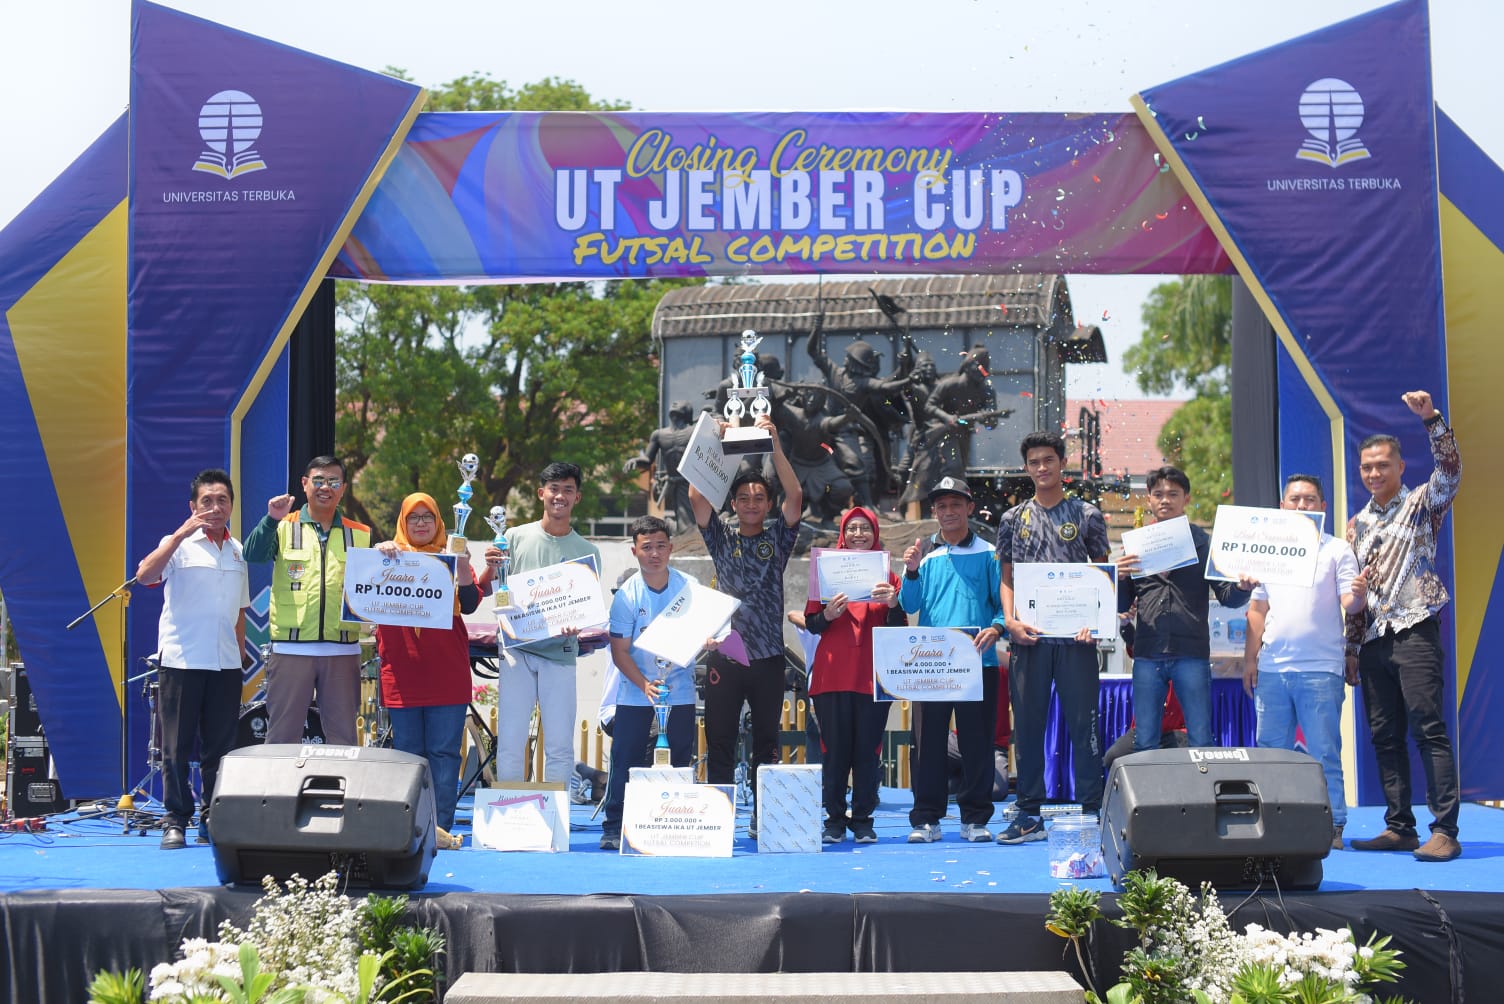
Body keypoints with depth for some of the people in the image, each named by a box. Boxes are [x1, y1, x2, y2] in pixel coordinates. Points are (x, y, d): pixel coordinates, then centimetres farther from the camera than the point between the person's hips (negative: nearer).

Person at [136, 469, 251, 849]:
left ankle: (214, 821, 12)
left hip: (225, 664, 4)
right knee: (177, 746, -1)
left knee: (221, 746, 5)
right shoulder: (179, 545, 0)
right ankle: (175, 821, 5)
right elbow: (145, 575, -20)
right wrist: (182, 534, -25)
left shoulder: (238, 551, 16)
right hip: (181, 660, -4)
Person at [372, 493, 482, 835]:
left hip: (447, 673, -1)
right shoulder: (390, 554, 12)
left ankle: (441, 826, -1)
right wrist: (377, 557, -17)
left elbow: (470, 604, -1)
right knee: (407, 752, 4)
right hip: (402, 674, 1)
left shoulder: (451, 556, 10)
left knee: (444, 752, -2)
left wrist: (462, 567, -17)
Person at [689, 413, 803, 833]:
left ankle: (764, 819, 10)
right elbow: (697, 497, -5)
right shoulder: (721, 538, 8)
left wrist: (774, 444, -13)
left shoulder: (778, 538, 8)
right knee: (719, 743, 0)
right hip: (724, 653, 0)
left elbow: (795, 496, -6)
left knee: (767, 743, 5)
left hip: (768, 656, 0)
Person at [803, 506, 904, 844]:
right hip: (833, 674, 0)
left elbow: (899, 629, 5)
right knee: (835, 749, 0)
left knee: (868, 750, 1)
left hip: (873, 675, 0)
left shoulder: (886, 576, 9)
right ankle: (835, 819, 7)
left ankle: (863, 820, 8)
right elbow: (811, 624, 6)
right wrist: (828, 615, -15)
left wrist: (893, 604, -14)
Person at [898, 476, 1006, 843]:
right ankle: (926, 819, 7)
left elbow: (1003, 603, 5)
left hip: (978, 662, -1)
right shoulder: (924, 552, 11)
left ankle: (975, 817, 10)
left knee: (977, 742, 1)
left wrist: (996, 628, -15)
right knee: (929, 742, 2)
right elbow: (909, 605, 4)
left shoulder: (988, 553, 7)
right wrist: (912, 572, -13)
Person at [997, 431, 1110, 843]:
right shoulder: (1013, 519, 12)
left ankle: (1092, 808, 4)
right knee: (1028, 726, 4)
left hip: (1075, 638, -2)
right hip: (1028, 638, 2)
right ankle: (1030, 814, 10)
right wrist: (1011, 620, -4)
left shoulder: (1087, 515, 6)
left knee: (1083, 723, -2)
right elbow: (1007, 578, 12)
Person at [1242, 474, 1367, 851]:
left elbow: (1349, 604, -4)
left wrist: (1359, 595, -28)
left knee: (1324, 754, -2)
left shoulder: (1337, 549, 3)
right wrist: (1250, 659, 9)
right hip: (1272, 668, 4)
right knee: (1271, 750, 6)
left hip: (1320, 668, -4)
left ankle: (1332, 826, 3)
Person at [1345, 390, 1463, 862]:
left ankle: (1444, 831, -15)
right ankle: (1399, 827, 10)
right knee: (1385, 736, 5)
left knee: (1429, 729, -12)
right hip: (1373, 640, 6)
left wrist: (1431, 418, -25)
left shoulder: (1422, 504, 5)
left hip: (1414, 631, -6)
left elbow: (1450, 471, -16)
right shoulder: (1358, 524, 20)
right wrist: (1351, 648, 16)